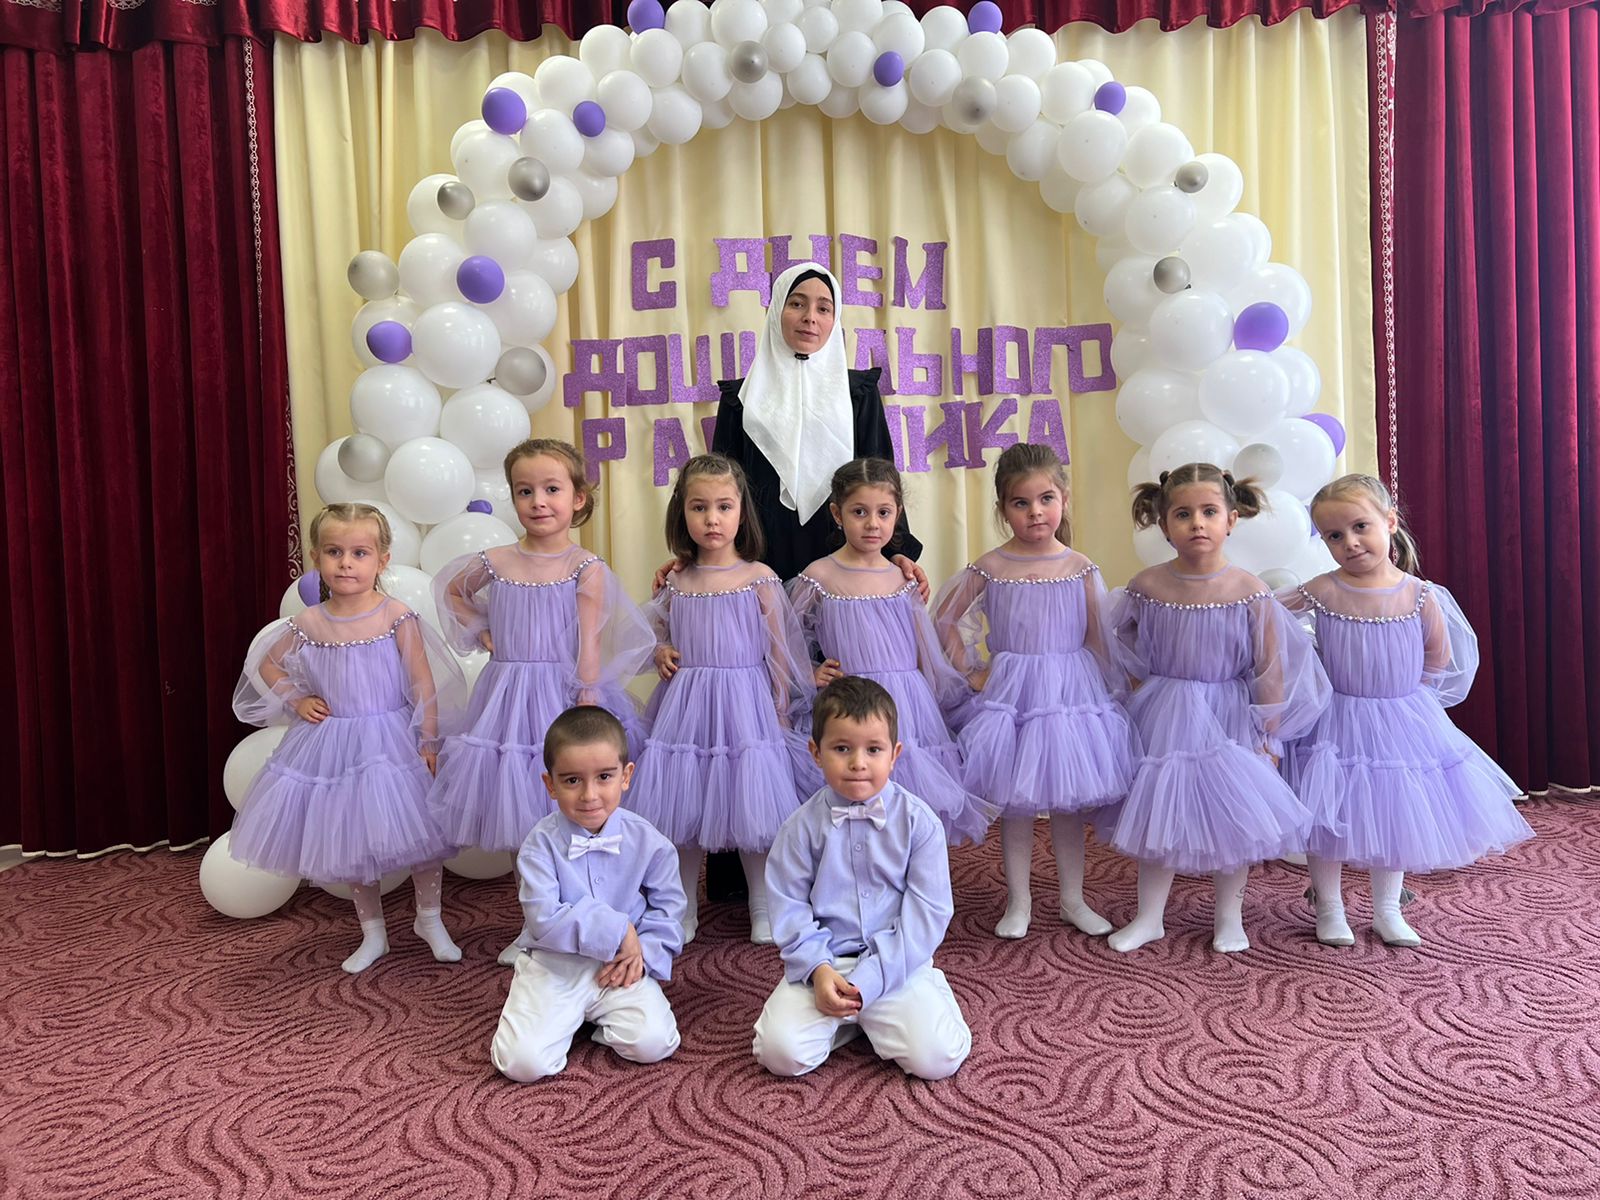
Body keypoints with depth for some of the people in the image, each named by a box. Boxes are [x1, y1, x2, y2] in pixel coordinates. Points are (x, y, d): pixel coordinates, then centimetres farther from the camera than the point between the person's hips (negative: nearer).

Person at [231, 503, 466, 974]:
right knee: (350, 843, 13)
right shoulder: (307, 624, -4)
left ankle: (430, 920, 27)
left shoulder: (397, 617, -13)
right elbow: (267, 665, 14)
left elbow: (424, 684, -11)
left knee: (417, 830, 4)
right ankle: (372, 934, 30)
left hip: (393, 743, -3)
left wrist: (428, 743, -12)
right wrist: (296, 700, 0)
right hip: (333, 747, 3)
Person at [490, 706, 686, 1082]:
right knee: (522, 1061, -18)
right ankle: (566, 1018, 15)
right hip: (554, 965, -1)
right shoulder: (540, 844, -13)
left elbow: (668, 906, 3)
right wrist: (617, 931, -21)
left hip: (621, 965, 2)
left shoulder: (647, 841, -7)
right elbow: (544, 920, -21)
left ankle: (597, 1017, 12)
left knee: (653, 1043, -19)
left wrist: (643, 952, -14)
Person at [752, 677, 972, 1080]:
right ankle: (852, 1017, 11)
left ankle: (868, 1013, 11)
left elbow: (927, 913, -9)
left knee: (936, 1058, -19)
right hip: (823, 961, 1)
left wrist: (868, 979, -16)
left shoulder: (918, 822, -6)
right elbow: (790, 910, -1)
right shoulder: (802, 827, -2)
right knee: (781, 1052, -19)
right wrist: (819, 969, -18)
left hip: (896, 962, -1)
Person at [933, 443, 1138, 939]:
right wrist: (971, 672, 0)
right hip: (1012, 693, -1)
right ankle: (1018, 902, 23)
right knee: (1014, 804, 8)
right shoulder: (990, 568, -5)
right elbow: (945, 618, 3)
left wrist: (1102, 690, 5)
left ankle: (1073, 899, 28)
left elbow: (1098, 639, 3)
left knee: (1070, 802, 11)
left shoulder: (1080, 568, -3)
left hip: (1071, 693, 1)